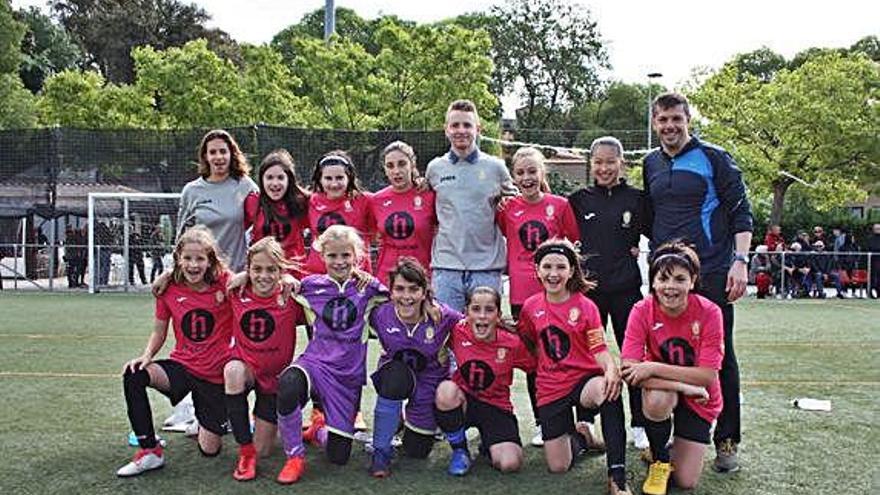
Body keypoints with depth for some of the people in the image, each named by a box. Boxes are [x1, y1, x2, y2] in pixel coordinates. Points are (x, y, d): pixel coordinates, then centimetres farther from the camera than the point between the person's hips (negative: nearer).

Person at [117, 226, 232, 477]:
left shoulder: (225, 283, -12)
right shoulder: (169, 289, -3)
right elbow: (159, 331, 6)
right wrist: (146, 355, -9)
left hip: (216, 376, -2)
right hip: (181, 366, 2)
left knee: (209, 450, -1)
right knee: (133, 376, -28)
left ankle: (209, 423, 37)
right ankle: (150, 451, -13)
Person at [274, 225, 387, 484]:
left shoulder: (367, 286, 1)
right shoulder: (310, 285, 2)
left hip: (349, 375, 1)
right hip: (316, 362, 0)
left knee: (339, 457, 1)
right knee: (288, 385, -39)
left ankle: (320, 429, 40)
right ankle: (295, 457, -13)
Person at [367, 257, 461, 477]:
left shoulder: (443, 316, -26)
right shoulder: (380, 315, -24)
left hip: (430, 378, 0)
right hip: (395, 371, 0)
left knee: (417, 451, 7)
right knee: (396, 380, -38)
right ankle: (380, 452, -16)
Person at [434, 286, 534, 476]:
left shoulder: (512, 343, -14)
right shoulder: (458, 333, -14)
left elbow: (535, 368, 1)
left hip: (496, 407, 0)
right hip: (462, 401, 1)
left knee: (510, 464, -23)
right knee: (446, 389, -36)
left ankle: (488, 442, 17)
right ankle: (459, 449, -9)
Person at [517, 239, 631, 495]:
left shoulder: (585, 306, -7)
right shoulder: (531, 307, 0)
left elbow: (599, 349, -14)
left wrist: (611, 369, -33)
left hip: (584, 379, -3)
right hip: (550, 387, 3)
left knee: (609, 391, -42)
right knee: (558, 467, 1)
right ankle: (576, 437, 38)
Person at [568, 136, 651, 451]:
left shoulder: (637, 199, 2)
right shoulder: (579, 200, 6)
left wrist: (639, 251, -5)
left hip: (626, 288, -1)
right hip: (589, 287, 1)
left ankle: (639, 425, 16)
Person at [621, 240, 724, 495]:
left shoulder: (709, 312, -22)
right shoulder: (642, 311, -20)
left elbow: (707, 376, -25)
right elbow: (629, 371, -26)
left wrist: (653, 368, -32)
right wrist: (684, 386, -32)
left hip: (699, 400, 0)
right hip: (662, 389, 0)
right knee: (657, 399, -38)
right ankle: (659, 461, -8)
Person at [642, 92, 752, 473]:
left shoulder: (713, 158, -1)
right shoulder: (651, 164, 13)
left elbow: (741, 213, -4)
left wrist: (740, 260, -14)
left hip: (712, 273, -4)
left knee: (720, 356, 1)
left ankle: (727, 441, 10)